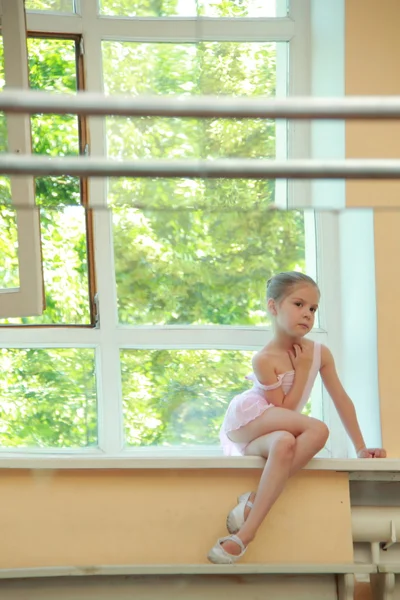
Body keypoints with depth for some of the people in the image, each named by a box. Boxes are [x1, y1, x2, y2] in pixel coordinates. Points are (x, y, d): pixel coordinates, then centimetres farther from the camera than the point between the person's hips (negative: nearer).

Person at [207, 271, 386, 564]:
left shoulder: (320, 352, 0)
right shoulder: (265, 359, -16)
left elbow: (342, 399, 5)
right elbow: (285, 410, -17)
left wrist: (361, 448, 4)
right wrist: (302, 369, -17)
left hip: (273, 435, 5)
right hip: (245, 425, -5)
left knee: (284, 444, -36)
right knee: (318, 430, -30)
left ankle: (246, 532, -35)